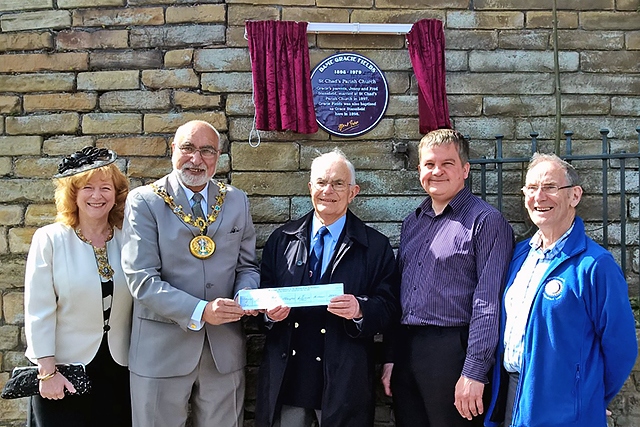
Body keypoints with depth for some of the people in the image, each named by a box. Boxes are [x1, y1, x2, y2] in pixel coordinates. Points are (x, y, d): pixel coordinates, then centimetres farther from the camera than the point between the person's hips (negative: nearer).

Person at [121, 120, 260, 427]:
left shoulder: (237, 201, 7)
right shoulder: (144, 201, -5)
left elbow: (246, 266, 11)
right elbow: (142, 279, -13)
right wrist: (199, 311, -22)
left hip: (225, 350, 3)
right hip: (162, 350, -3)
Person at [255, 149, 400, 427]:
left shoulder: (376, 246, 0)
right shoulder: (281, 239, 8)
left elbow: (389, 306, -4)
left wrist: (360, 309, -23)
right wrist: (270, 310, -11)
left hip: (344, 380, -2)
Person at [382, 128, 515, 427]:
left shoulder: (486, 222, -8)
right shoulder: (412, 222, 14)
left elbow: (487, 304, -14)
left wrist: (474, 372, -18)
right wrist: (390, 358, 11)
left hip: (451, 354, -6)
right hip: (404, 351, 6)